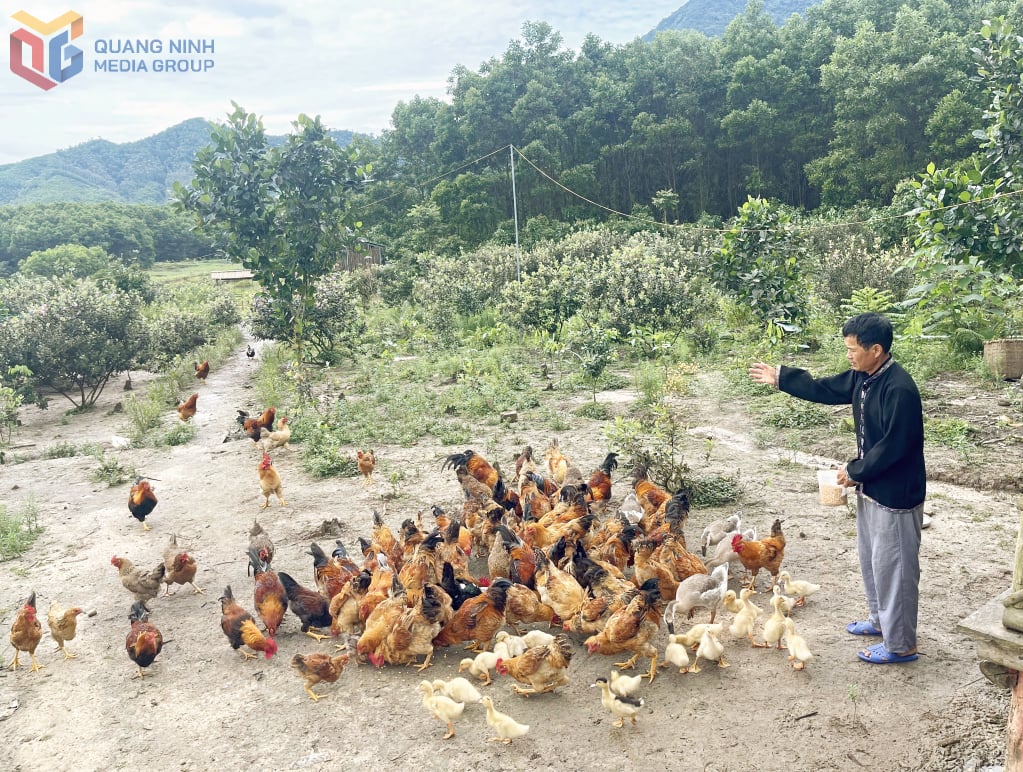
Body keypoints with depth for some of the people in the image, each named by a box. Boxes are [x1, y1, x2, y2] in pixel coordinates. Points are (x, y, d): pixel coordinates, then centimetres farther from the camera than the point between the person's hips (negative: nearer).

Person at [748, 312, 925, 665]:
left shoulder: (899, 389, -26)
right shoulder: (862, 378, 2)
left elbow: (893, 446, -26)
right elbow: (824, 389, 15)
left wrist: (854, 471, -15)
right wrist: (779, 376, 14)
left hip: (895, 494, -9)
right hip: (870, 488, 9)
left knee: (893, 567, 2)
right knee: (871, 559, 22)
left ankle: (901, 645, 16)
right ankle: (880, 618, 41)